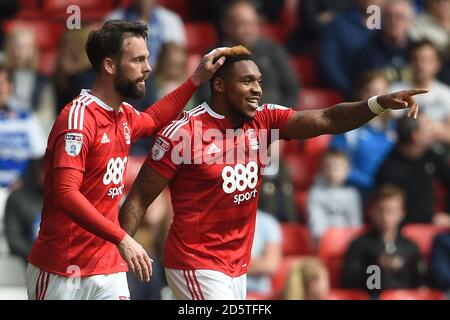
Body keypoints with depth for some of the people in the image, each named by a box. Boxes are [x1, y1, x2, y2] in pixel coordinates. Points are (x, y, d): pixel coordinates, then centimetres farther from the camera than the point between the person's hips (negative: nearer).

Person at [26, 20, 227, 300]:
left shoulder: (124, 115, 9)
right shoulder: (78, 117, -17)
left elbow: (152, 121, 35)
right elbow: (66, 193, -27)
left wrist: (197, 79, 27)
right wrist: (121, 238, -31)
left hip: (109, 267, 7)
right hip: (62, 273, -7)